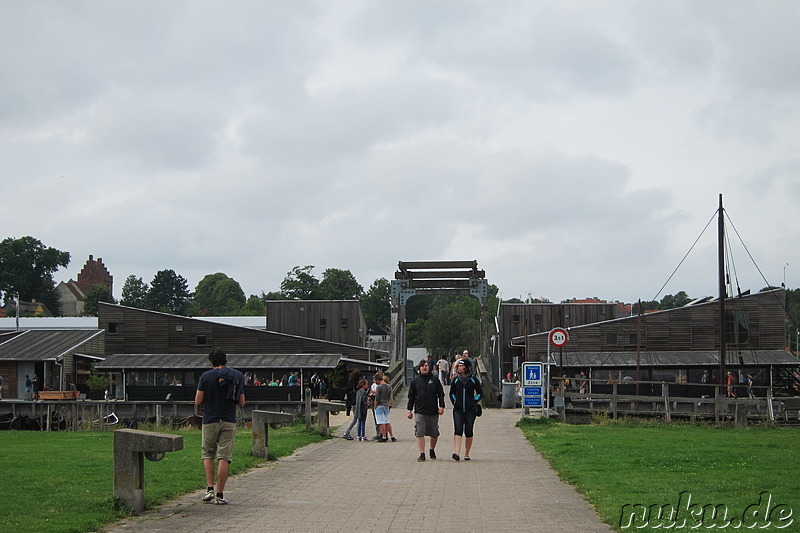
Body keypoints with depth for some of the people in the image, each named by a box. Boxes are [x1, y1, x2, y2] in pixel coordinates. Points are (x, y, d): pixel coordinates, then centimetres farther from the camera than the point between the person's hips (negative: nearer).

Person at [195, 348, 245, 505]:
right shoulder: (237, 376, 2)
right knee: (224, 458, 1)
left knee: (208, 455, 15)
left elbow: (198, 401, -4)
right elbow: (241, 402, 3)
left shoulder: (206, 376, -5)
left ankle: (210, 489, 3)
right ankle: (219, 495, -1)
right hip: (229, 422, 1)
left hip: (210, 420, -1)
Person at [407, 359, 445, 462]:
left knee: (434, 434, 8)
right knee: (419, 433, -9)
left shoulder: (435, 380, 7)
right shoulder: (415, 381, 8)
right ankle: (422, 454, -7)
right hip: (419, 412, 0)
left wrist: (441, 406, -5)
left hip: (433, 411, 0)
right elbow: (411, 396, 10)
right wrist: (410, 410, 5)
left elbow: (441, 394, 7)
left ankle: (432, 450, 30)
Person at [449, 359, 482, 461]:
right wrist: (454, 402, 9)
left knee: (468, 433, 4)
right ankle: (456, 453, -23)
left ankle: (466, 454, 15)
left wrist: (474, 402, 2)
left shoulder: (473, 380, 2)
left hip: (470, 410, -1)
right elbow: (452, 393, 21)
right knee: (458, 431, -13)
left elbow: (480, 393, 11)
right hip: (458, 410, 1)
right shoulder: (456, 380, 7)